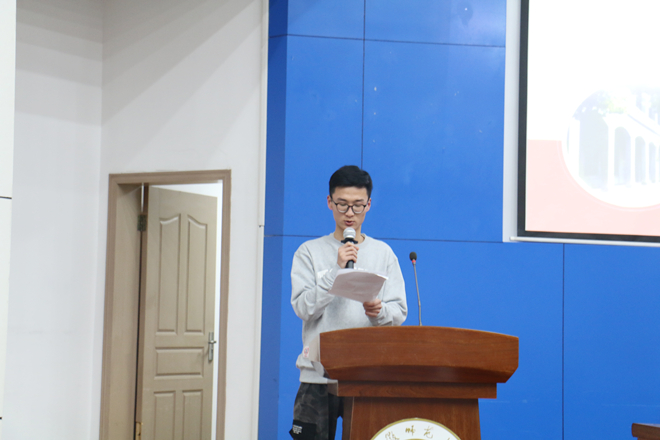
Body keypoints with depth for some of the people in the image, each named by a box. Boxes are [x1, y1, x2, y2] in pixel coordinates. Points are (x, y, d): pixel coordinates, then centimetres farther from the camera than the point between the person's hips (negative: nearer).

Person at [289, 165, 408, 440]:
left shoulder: (384, 253, 11)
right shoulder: (310, 252, 8)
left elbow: (399, 312, 5)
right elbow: (303, 308, -3)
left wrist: (379, 312, -17)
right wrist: (337, 270, -11)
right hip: (318, 374, -1)